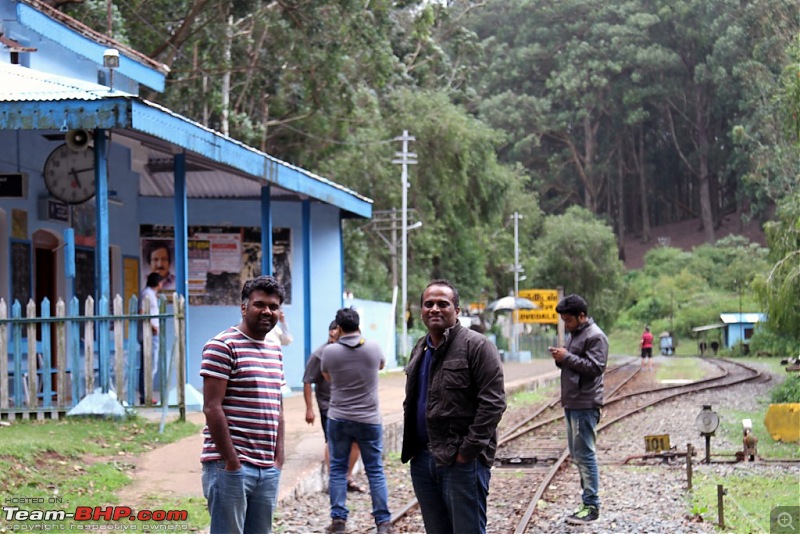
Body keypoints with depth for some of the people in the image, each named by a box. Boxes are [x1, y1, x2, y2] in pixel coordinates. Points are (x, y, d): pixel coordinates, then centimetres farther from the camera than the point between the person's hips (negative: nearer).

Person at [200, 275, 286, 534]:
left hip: (268, 469, 8)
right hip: (230, 465, -8)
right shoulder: (222, 346, -8)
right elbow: (212, 408, -13)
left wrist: (278, 457, 13)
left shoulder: (275, 351, 18)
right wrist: (231, 460, -15)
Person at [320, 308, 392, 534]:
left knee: (337, 469, 9)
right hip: (369, 419, 0)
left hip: (338, 418, 0)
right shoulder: (373, 348, -7)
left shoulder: (329, 352, -9)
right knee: (375, 471, 6)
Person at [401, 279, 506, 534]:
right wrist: (409, 446, 13)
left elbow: (493, 403, -15)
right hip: (422, 460, 8)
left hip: (462, 461, -8)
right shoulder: (419, 350, 17)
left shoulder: (476, 346, -8)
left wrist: (469, 449, -17)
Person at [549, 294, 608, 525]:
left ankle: (591, 505, -6)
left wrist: (567, 357, -17)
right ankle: (588, 498, 17)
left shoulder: (595, 336, -11)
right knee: (577, 454, 12)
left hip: (585, 405, -10)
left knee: (584, 454, -9)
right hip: (571, 402, 10)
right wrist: (560, 358, 5)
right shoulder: (574, 334, 19)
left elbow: (595, 367, -19)